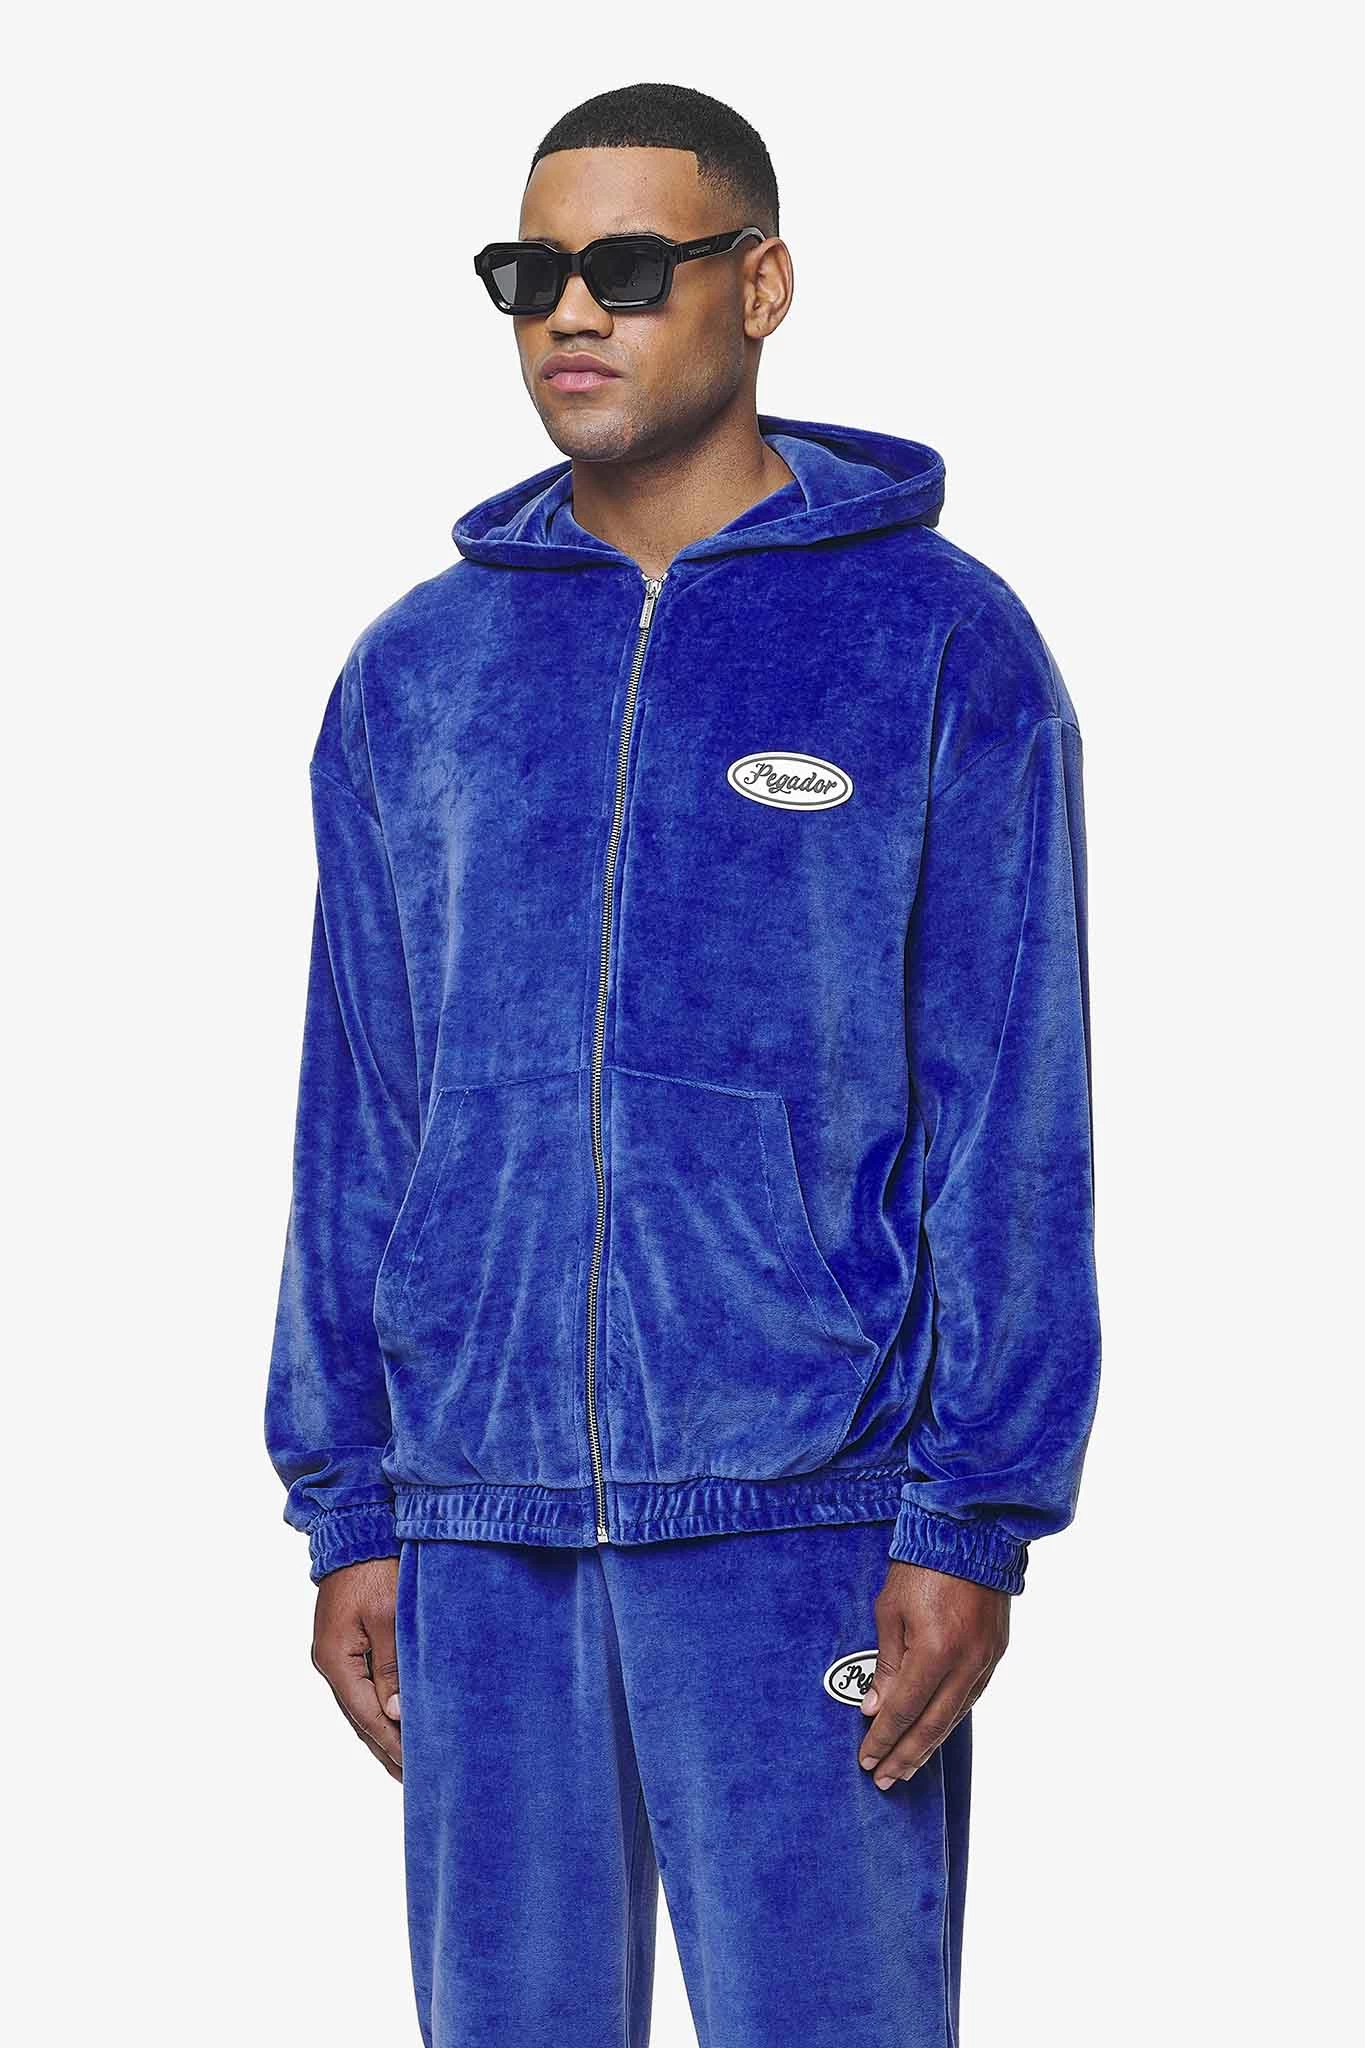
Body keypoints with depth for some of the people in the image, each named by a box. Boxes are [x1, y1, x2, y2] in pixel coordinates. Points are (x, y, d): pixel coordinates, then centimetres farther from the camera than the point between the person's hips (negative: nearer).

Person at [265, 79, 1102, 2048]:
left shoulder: (940, 647, 0)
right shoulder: (417, 672, 11)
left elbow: (1011, 1120, -3)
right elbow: (357, 1125, 14)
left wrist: (973, 1519, -9)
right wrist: (344, 1510, 9)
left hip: (806, 1517, -3)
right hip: (479, 1531, 4)